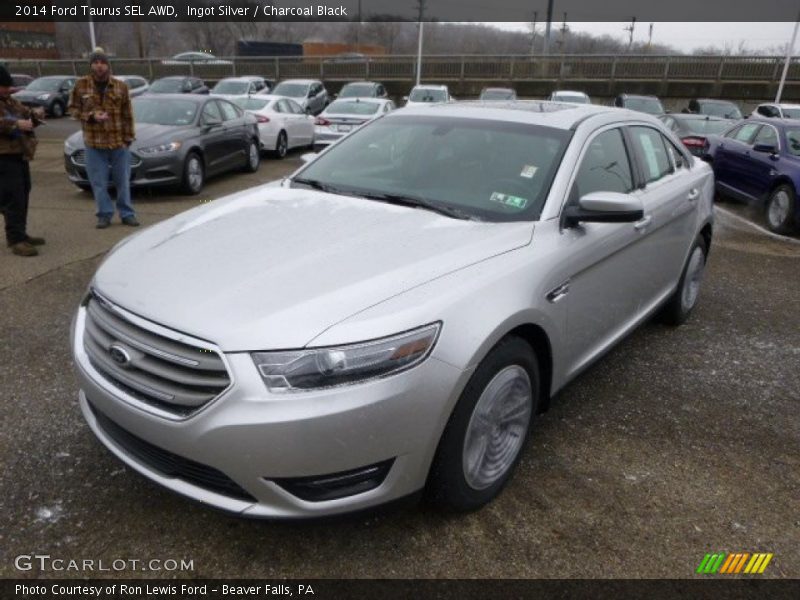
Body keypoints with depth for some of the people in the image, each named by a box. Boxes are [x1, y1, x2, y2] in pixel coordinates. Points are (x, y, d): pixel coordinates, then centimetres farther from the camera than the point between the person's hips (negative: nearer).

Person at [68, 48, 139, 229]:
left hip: (119, 141, 0)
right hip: (94, 143, 0)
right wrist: (90, 116, -12)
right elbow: (73, 108, 7)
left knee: (123, 181, 9)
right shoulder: (81, 85, 1)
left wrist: (128, 138, 0)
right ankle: (104, 214, 15)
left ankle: (127, 214, 20)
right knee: (99, 183, 4)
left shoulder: (120, 86, 2)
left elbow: (127, 114, 4)